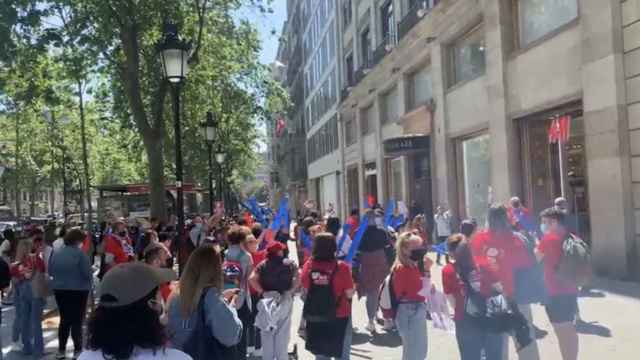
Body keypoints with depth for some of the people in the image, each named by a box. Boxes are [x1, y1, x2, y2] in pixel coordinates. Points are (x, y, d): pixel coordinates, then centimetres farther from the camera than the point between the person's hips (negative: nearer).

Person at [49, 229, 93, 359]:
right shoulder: (79, 253, -17)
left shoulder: (57, 253, 2)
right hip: (78, 290, -5)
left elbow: (50, 272, 7)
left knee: (64, 320, 16)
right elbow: (87, 273, -17)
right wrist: (89, 280, 4)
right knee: (77, 321, 4)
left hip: (59, 290, 5)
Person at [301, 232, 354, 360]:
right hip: (339, 316, -3)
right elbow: (350, 294, -12)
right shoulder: (341, 267, -18)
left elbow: (306, 290, 2)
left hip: (315, 316, 4)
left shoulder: (308, 265, -8)